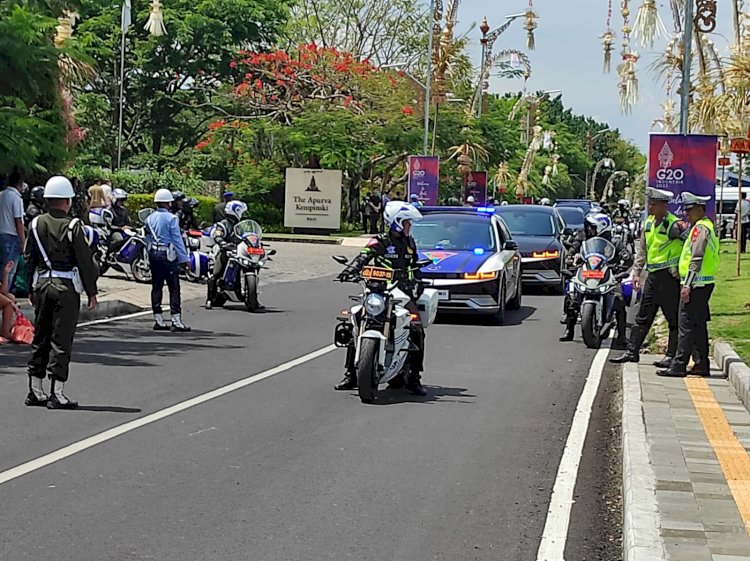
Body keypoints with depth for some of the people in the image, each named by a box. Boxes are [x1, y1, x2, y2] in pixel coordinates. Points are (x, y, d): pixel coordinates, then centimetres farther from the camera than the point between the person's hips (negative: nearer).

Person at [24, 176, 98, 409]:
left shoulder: (36, 224, 4)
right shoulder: (73, 226, -11)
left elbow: (29, 259, 10)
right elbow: (85, 262, -9)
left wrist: (32, 289, 18)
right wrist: (91, 292, -1)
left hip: (42, 285, 5)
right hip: (66, 286, -5)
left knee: (40, 337, 13)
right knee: (61, 340, -3)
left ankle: (35, 390, 18)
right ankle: (56, 394, -2)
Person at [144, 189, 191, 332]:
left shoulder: (149, 218, 9)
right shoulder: (171, 218, -11)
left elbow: (147, 239, 14)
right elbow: (177, 239, -12)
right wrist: (184, 258, -9)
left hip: (153, 255, 7)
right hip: (168, 255, -7)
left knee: (156, 287, 10)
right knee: (174, 288, -6)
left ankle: (158, 320, 12)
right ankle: (176, 321, -12)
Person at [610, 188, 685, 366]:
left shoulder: (674, 224, -14)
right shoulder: (649, 222, 11)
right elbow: (642, 249, 19)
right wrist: (636, 272, 13)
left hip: (668, 276, -8)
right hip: (652, 276, 8)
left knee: (674, 318, 1)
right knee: (643, 316, 11)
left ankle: (672, 356, 6)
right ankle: (632, 352, 16)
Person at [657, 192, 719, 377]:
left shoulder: (701, 227, -13)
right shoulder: (708, 226, 19)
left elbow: (697, 259, -21)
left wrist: (687, 285, -23)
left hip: (696, 284, -10)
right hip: (705, 283, 10)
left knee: (686, 325, -10)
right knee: (699, 325, 13)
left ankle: (678, 366, -10)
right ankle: (702, 365, 17)